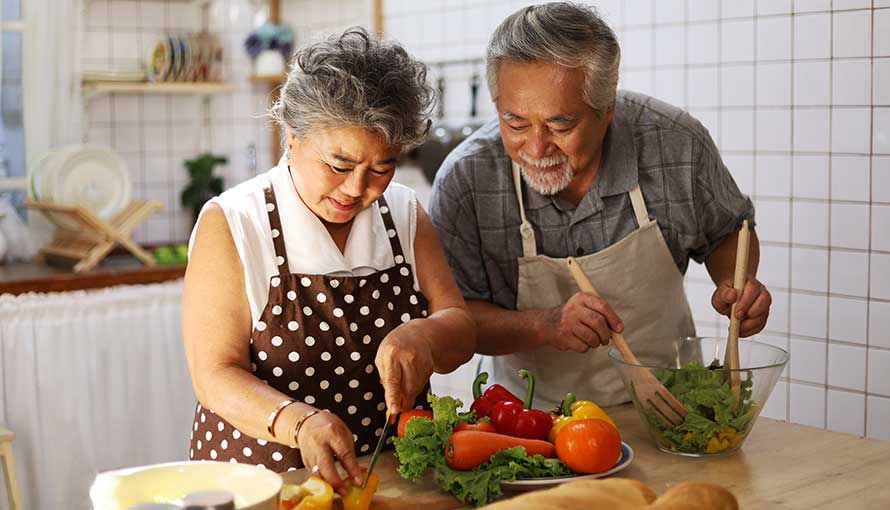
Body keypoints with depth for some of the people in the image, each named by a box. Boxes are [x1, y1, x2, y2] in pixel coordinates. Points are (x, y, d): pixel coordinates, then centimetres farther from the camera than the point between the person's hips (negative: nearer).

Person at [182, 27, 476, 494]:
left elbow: (461, 334, 3)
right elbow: (216, 376, -12)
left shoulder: (405, 214, 6)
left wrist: (422, 337, -19)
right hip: (262, 475, -3)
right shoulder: (231, 224, -7)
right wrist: (298, 421, -30)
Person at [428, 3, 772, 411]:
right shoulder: (464, 179, -16)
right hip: (538, 414, 0)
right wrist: (544, 325, -27)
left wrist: (737, 285, -14)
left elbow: (727, 232, 7)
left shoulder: (677, 143, -13)